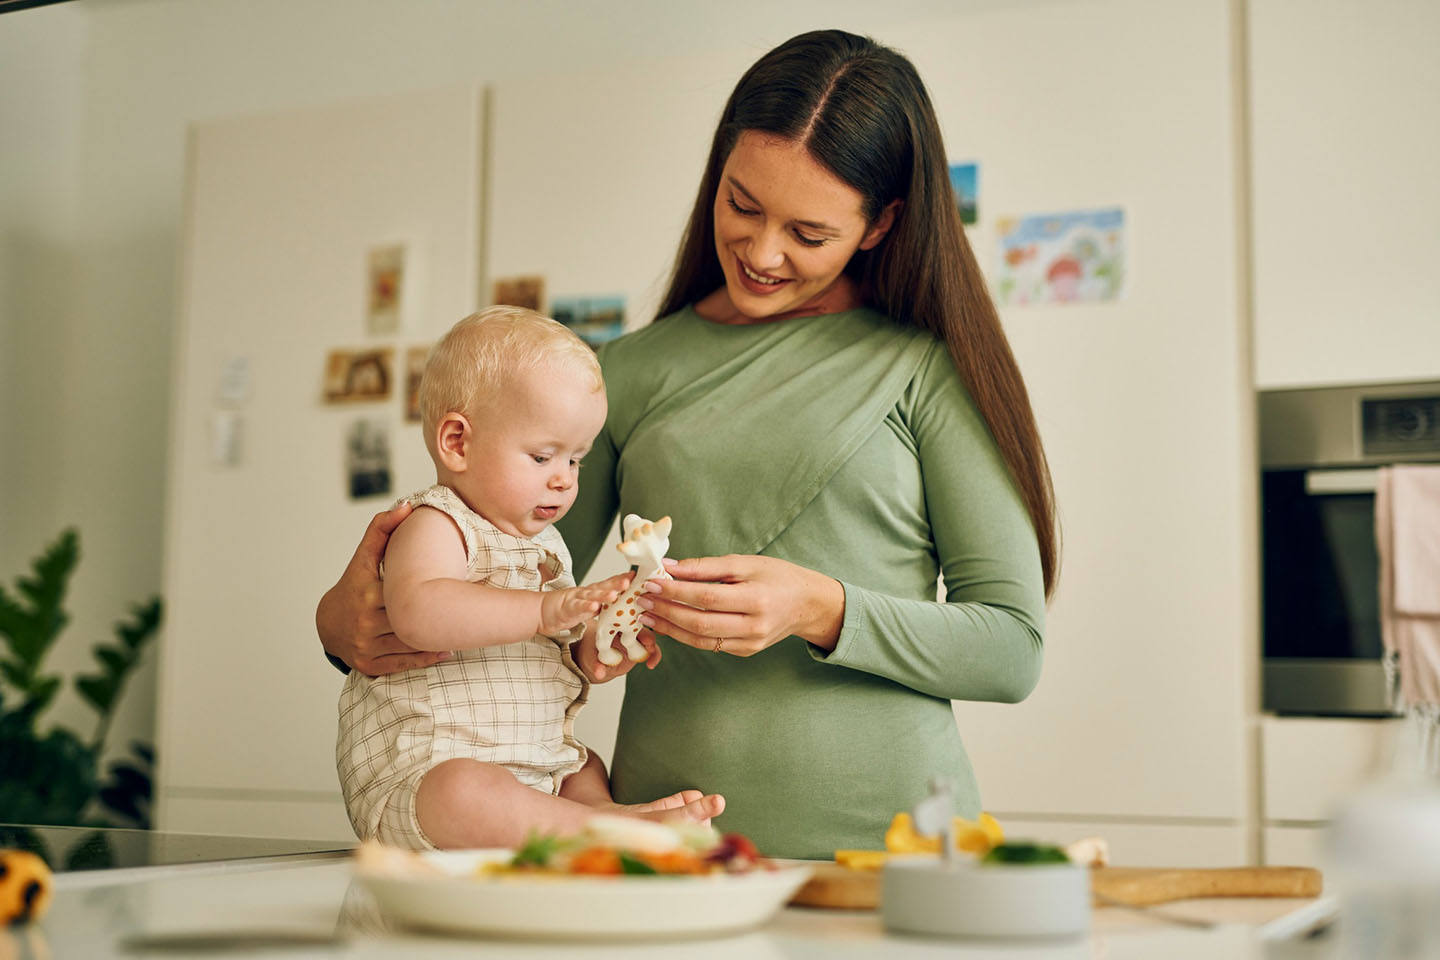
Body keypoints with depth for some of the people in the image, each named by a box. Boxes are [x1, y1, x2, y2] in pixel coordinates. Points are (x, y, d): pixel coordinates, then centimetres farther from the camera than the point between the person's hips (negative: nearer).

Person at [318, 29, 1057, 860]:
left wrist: (823, 611, -12)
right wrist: (351, 623, 1)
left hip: (887, 837, -4)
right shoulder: (630, 372, 14)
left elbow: (1013, 647, 2)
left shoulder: (929, 364, 4)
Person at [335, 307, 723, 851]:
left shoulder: (543, 543, 17)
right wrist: (544, 610, -40)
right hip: (419, 777, -10)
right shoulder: (434, 526, -13)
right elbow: (417, 613, -36)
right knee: (462, 794, -39)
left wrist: (589, 652, 3)